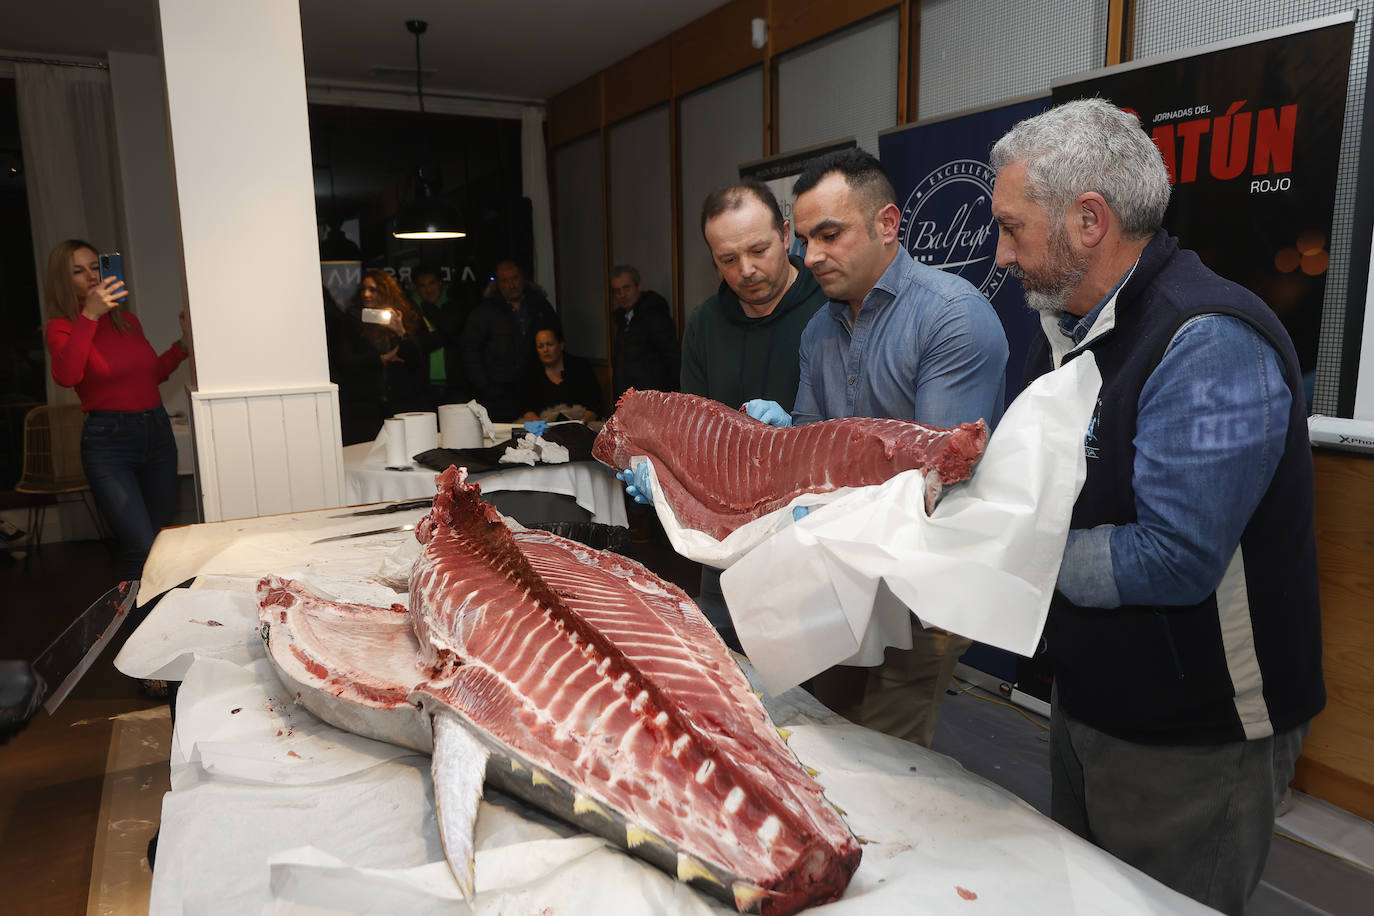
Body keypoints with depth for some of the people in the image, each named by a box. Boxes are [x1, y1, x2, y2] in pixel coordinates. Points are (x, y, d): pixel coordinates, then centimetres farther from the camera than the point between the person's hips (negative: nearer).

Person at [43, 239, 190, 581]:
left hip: (157, 432, 5)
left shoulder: (128, 320, 12)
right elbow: (66, 376, -25)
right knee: (143, 548, -15)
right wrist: (89, 316, -28)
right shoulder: (61, 328, -3)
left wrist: (183, 346, 12)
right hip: (108, 441, -5)